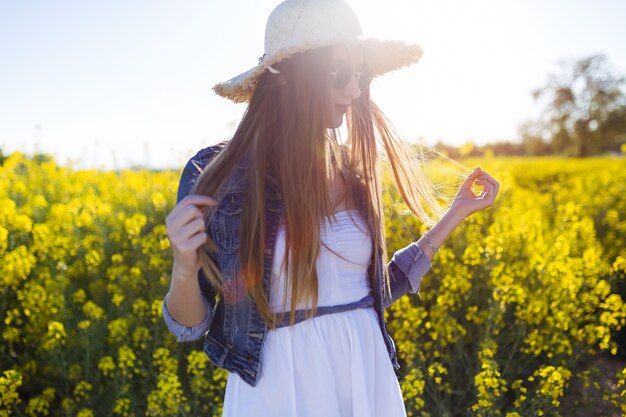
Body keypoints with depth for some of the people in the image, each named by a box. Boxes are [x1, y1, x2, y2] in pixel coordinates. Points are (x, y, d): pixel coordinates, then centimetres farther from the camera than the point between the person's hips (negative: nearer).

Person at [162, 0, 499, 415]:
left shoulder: (354, 171, 1)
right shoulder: (215, 174, -11)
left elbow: (373, 290, 9)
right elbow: (190, 326, -4)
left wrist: (454, 214, 7)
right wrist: (185, 269, -25)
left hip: (368, 381, 4)